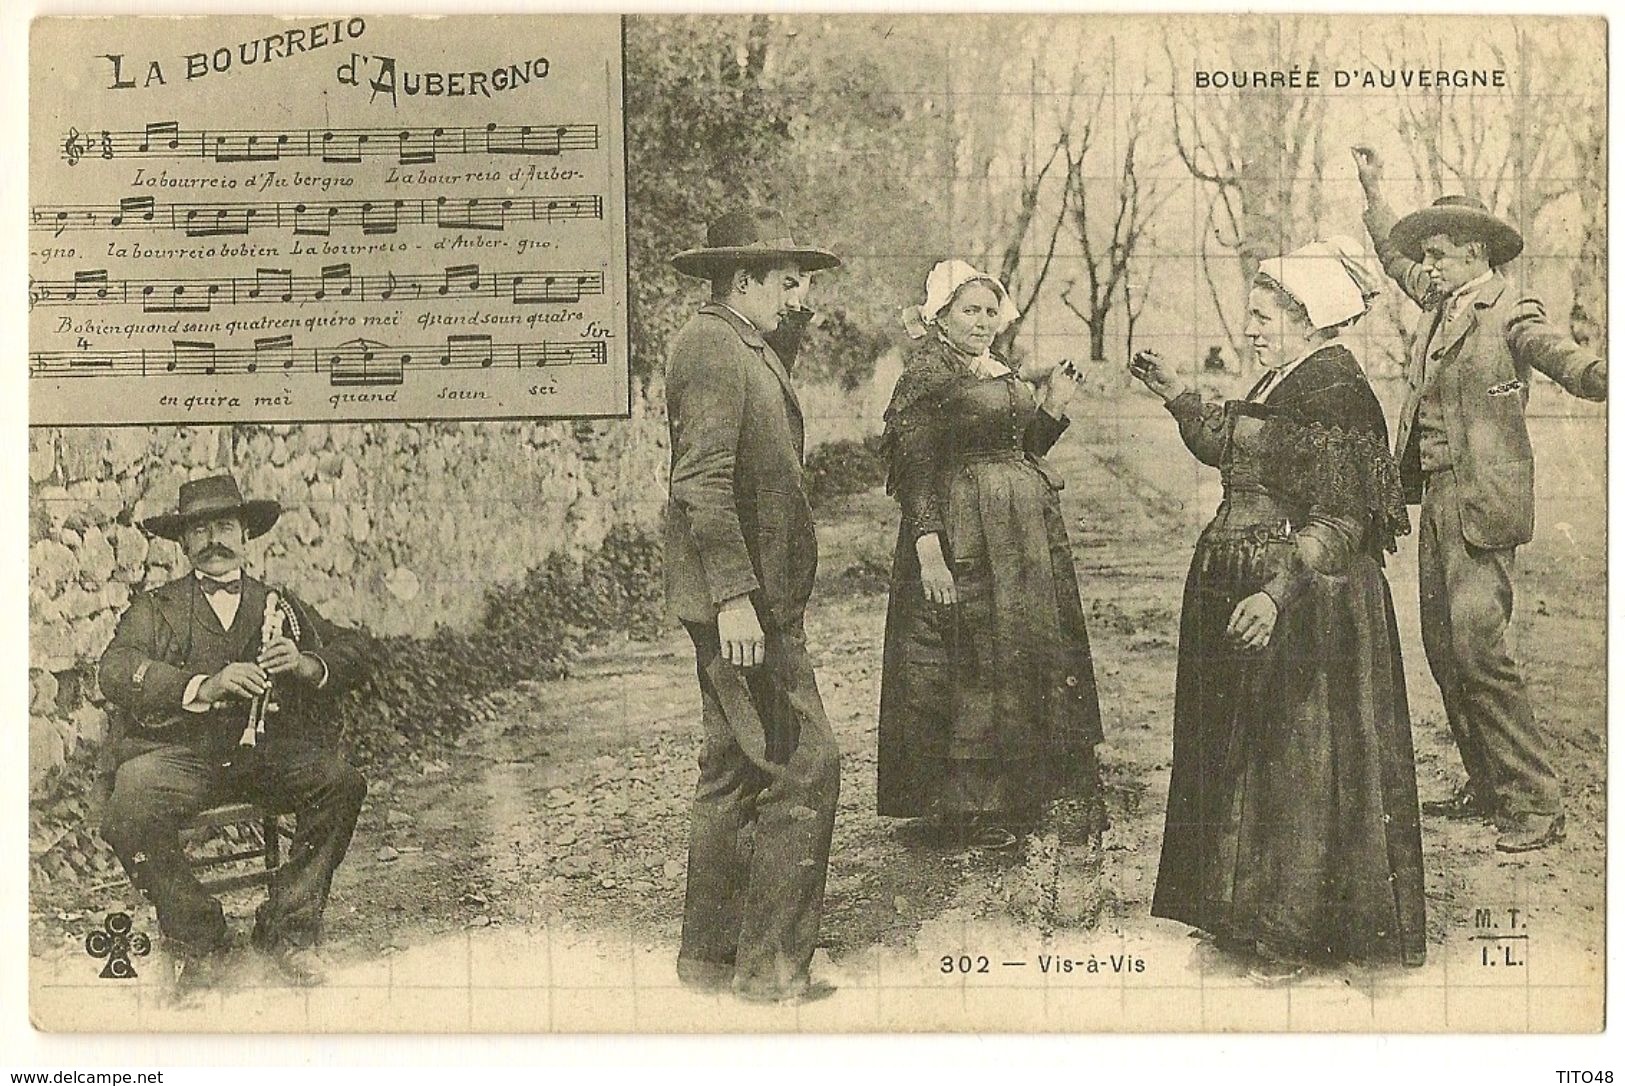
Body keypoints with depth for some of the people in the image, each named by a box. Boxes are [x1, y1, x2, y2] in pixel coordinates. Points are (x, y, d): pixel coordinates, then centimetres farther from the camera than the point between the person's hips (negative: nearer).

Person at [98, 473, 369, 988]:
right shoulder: (155, 609, 17)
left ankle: (288, 927, -12)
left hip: (268, 746, 2)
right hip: (176, 748, -1)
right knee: (126, 820, -31)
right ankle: (197, 935, -7)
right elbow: (115, 671, -3)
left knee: (343, 786, -27)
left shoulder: (280, 607, 24)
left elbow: (353, 650, 15)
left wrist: (309, 665, -9)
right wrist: (202, 687, -18)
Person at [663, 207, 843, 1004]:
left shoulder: (745, 348, 20)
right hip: (738, 602, -11)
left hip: (758, 600, 11)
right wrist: (734, 596, -26)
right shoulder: (710, 348, -13)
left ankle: (711, 954, 22)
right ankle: (770, 965, -1)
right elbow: (703, 484, -22)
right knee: (804, 767, -9)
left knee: (735, 772, 14)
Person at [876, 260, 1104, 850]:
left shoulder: (1004, 376, 15)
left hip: (1025, 537, 9)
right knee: (968, 662, -4)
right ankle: (965, 806, 6)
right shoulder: (925, 376, -9)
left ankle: (1016, 793, 25)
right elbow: (914, 469, -15)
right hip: (963, 534, -9)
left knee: (1025, 656, 13)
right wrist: (928, 547, -22)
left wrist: (1052, 410, 4)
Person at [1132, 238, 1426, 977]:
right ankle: (1242, 908, 30)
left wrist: (1277, 593, -31)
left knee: (1297, 759, 0)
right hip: (1238, 586, 10)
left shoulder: (1333, 392, -17)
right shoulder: (1279, 382, 11)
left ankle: (1292, 932, 13)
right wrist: (1177, 396, 21)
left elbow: (1339, 524, -22)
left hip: (1304, 603, -10)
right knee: (1241, 747, 16)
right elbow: (1229, 449, 28)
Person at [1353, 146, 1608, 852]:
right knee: (1442, 646, 10)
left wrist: (1605, 377, -43)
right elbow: (1394, 258, 33)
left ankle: (1536, 803, -4)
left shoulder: (1511, 314, -7)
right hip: (1437, 501, 9)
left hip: (1483, 506, -8)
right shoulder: (1440, 308, 15)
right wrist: (1373, 192, 35)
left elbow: (1571, 364, -21)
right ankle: (1486, 788, 20)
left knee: (1477, 647, -13)